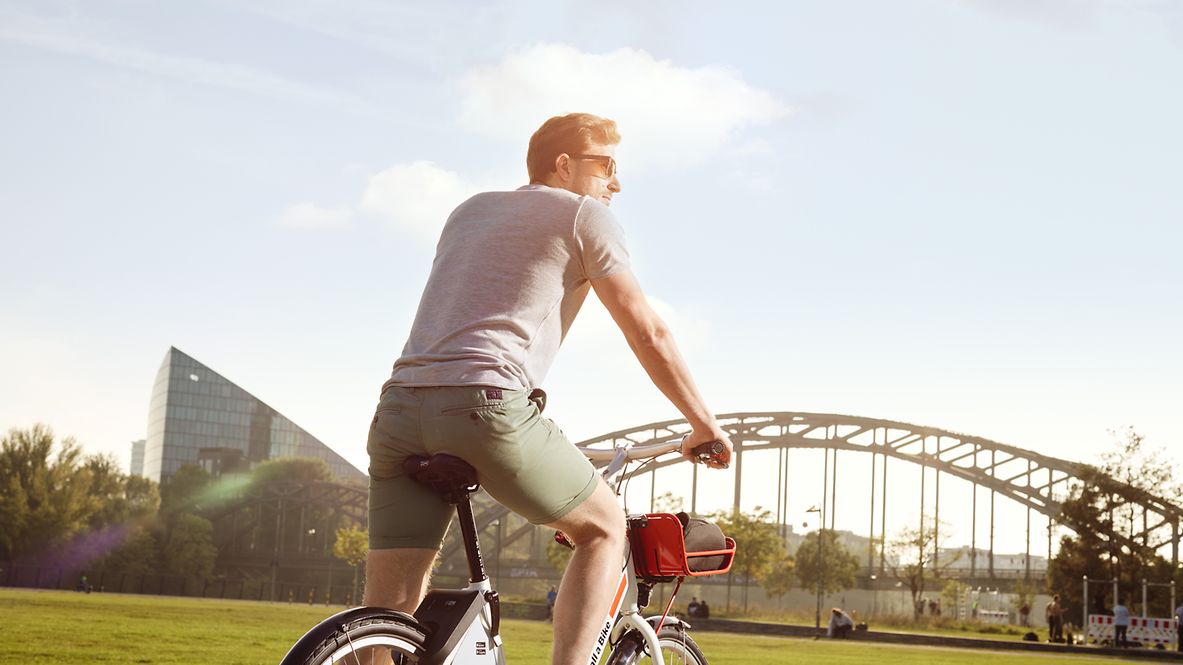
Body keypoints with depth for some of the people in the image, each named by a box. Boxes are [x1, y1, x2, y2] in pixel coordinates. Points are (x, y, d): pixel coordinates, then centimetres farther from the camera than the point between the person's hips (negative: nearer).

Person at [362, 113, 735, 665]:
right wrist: (705, 425, 18)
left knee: (387, 618, 6)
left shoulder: (470, 209, 30)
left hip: (399, 407, 6)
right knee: (605, 527, 16)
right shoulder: (585, 215, 10)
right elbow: (648, 334, 8)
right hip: (487, 403, -6)